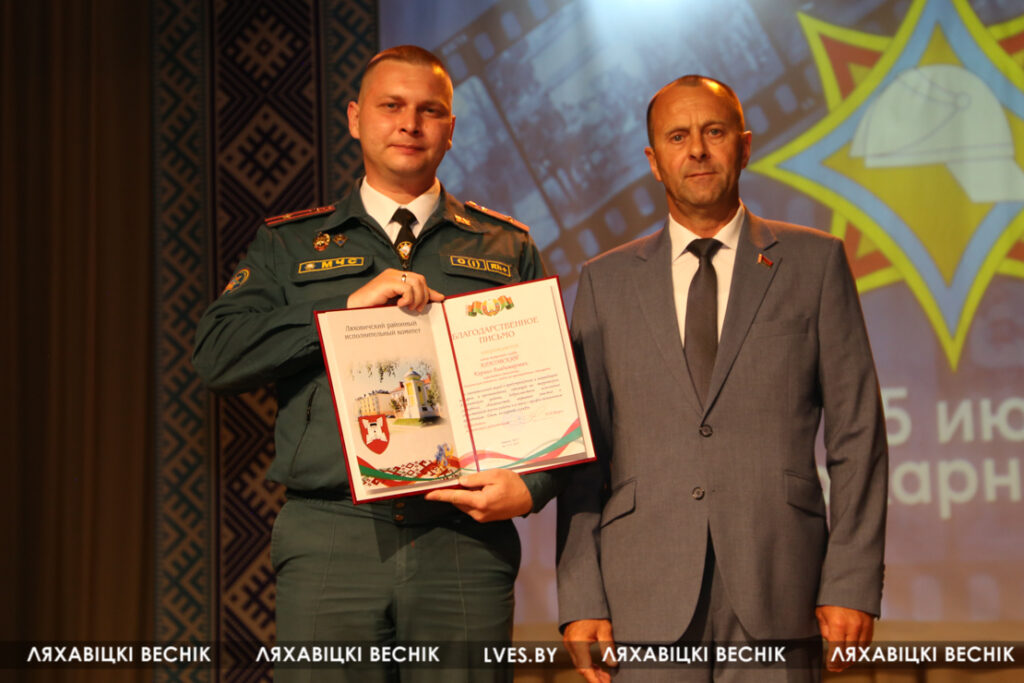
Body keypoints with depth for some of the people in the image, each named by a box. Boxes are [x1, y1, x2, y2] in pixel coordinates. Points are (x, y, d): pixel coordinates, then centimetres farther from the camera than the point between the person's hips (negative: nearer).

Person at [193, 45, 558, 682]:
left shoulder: (507, 248, 15)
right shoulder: (291, 245, 14)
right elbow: (219, 353, 0)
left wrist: (530, 487, -9)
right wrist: (349, 307, -8)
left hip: (464, 543, 1)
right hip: (330, 540, 0)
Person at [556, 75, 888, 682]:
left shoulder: (815, 262, 7)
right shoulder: (607, 280, 10)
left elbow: (856, 431, 4)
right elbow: (583, 449, 7)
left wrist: (853, 584, -4)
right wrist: (581, 599, -1)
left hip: (776, 593, -1)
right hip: (646, 604, 1)